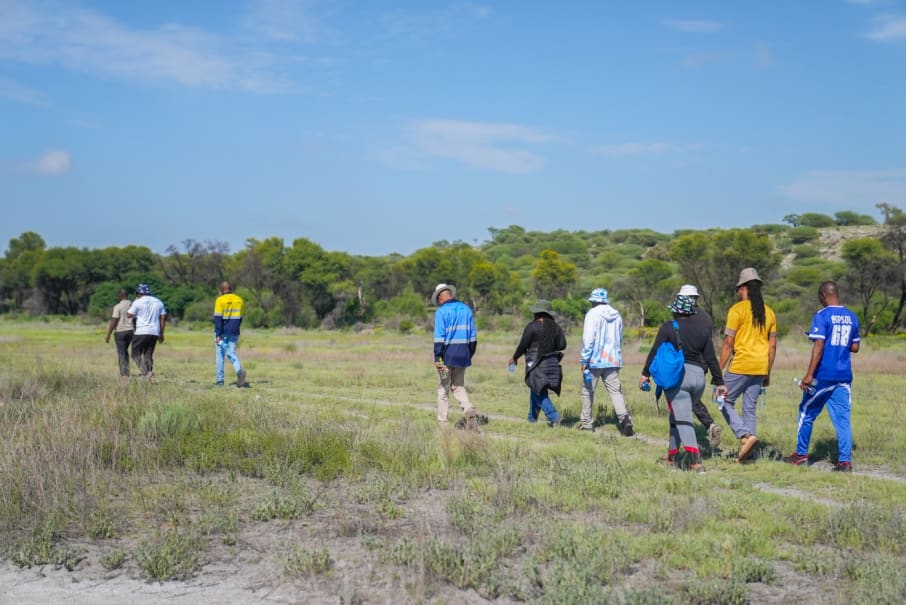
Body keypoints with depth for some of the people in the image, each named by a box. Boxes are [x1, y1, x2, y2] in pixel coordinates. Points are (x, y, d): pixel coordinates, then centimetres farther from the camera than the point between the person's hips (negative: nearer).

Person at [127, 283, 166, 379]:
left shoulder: (138, 302, -3)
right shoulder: (158, 302, 13)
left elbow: (129, 315, -2)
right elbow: (163, 318, 12)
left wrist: (131, 306, 17)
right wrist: (161, 333, 16)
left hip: (141, 332, -5)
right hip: (155, 333, 5)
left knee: (136, 354, 1)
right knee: (148, 355, 13)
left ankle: (146, 372, -19)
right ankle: (149, 373, 2)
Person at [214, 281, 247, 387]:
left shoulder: (220, 300, -8)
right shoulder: (239, 300, 8)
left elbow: (218, 318, -13)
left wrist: (218, 335, -14)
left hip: (222, 332, -4)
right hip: (234, 333, 4)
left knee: (220, 355, 7)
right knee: (231, 354, 8)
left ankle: (219, 380, 9)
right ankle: (240, 371, -19)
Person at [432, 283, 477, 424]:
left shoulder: (441, 312, -8)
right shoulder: (466, 309, 9)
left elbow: (439, 337, -13)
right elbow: (473, 335, 10)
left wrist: (437, 358, -11)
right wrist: (470, 354, 17)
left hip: (448, 354, -4)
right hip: (463, 355, 4)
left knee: (443, 388, 7)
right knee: (458, 385, 15)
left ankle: (442, 420, 8)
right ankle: (467, 407, -10)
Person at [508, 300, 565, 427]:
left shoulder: (532, 326, -11)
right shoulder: (555, 327, 6)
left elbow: (523, 345, -9)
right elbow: (562, 345, 4)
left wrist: (514, 358, 6)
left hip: (536, 364, -7)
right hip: (552, 363, 7)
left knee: (539, 393, -3)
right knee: (536, 390, 19)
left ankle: (554, 417, -15)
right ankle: (532, 417, 26)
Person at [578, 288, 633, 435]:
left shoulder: (592, 314, -8)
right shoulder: (617, 316, 10)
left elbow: (588, 339, -13)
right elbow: (620, 340, 16)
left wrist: (584, 361, -10)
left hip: (595, 360, -5)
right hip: (613, 360, 5)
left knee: (588, 390, 9)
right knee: (615, 391, 2)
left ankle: (586, 422, 16)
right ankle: (624, 417, -19)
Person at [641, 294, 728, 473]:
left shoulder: (668, 327, -2)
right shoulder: (702, 329, 10)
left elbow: (655, 352, -3)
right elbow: (711, 358, 9)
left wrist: (645, 374, 7)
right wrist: (719, 382, 13)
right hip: (698, 376, 5)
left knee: (683, 420, -8)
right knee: (677, 417, 21)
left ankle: (696, 462, -20)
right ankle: (672, 455, 28)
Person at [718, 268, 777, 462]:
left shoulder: (737, 310, -8)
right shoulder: (769, 313, 10)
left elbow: (728, 343, -10)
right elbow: (772, 346, 12)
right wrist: (767, 373, 19)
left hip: (740, 366, -6)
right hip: (760, 368, 6)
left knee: (726, 402, 7)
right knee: (749, 408, 11)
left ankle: (746, 435, -11)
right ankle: (746, 451, 10)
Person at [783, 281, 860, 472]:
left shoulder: (822, 316, -11)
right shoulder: (852, 317, 8)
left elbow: (819, 346, -18)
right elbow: (855, 347, 14)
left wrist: (809, 375, -20)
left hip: (823, 375, -5)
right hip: (844, 376, 5)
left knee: (807, 412, 11)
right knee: (842, 417, 4)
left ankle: (801, 454, 19)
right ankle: (845, 460, -2)